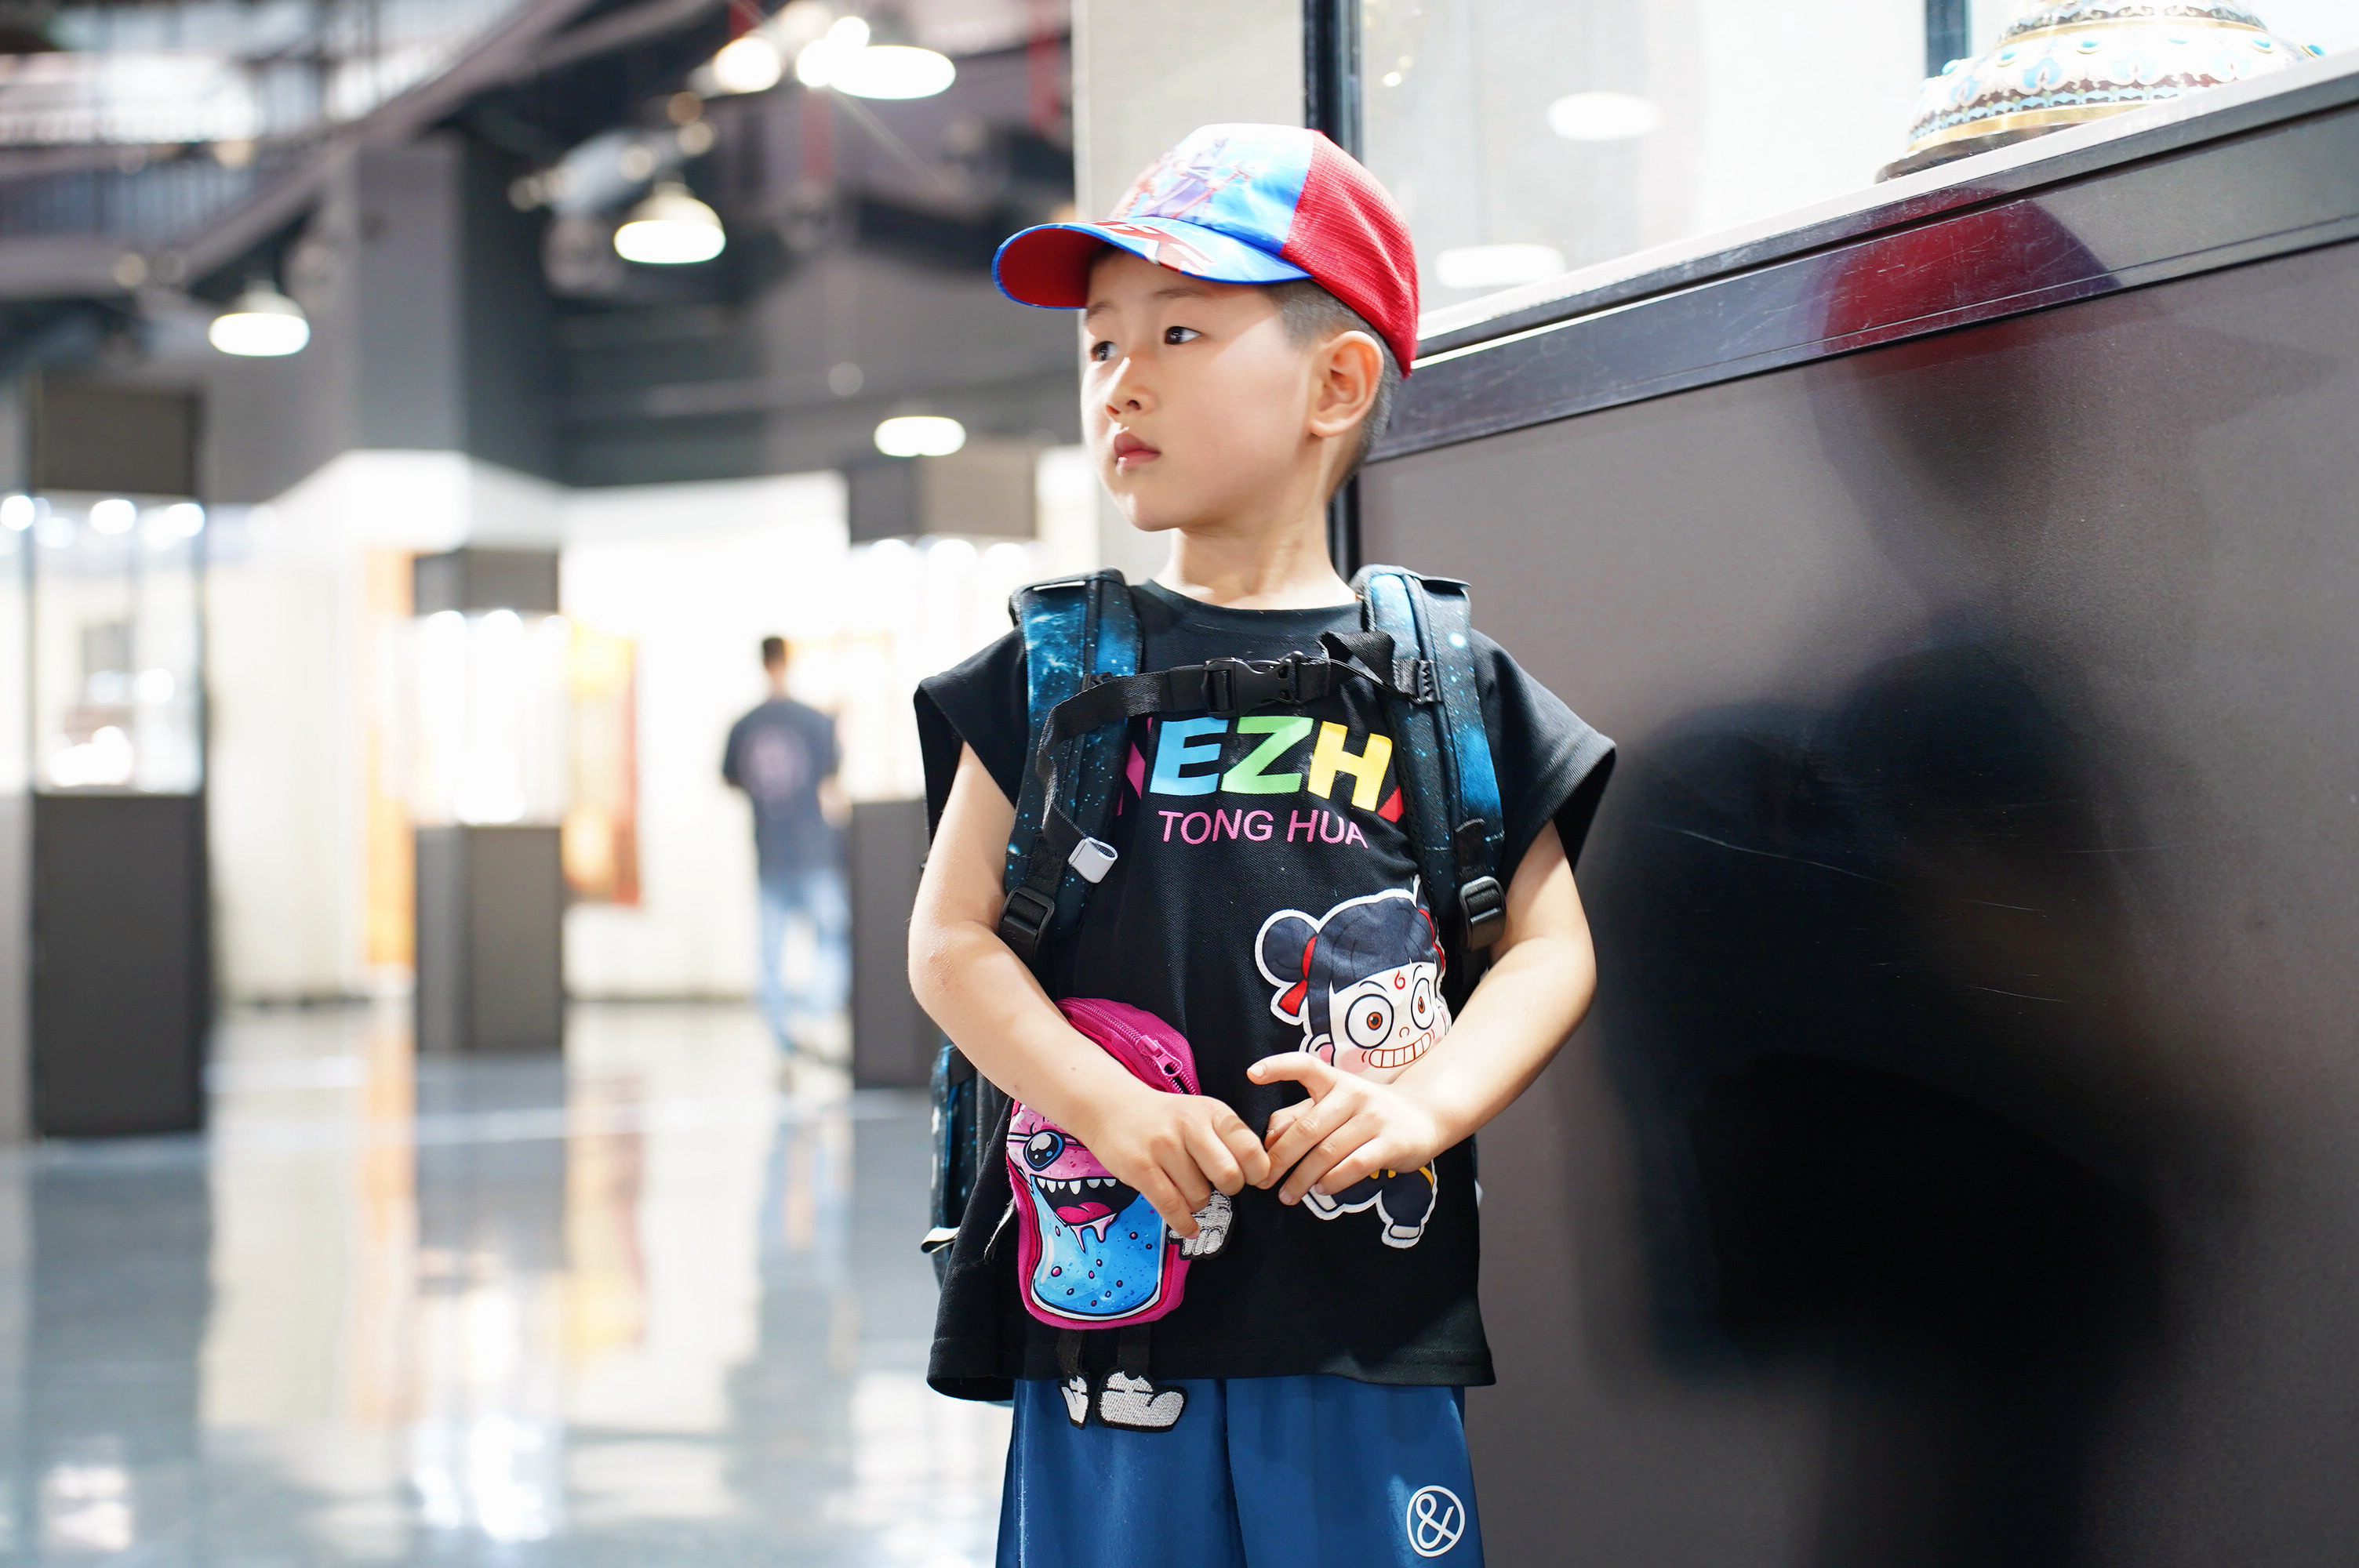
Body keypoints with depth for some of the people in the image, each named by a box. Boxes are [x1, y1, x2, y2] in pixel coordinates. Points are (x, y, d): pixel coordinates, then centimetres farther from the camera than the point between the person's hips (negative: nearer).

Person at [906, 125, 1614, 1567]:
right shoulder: (1060, 675, 5)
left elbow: (1552, 948, 6)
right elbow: (952, 941, 2)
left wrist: (1427, 1106, -12)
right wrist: (1108, 1106, -13)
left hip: (1367, 1305, 0)